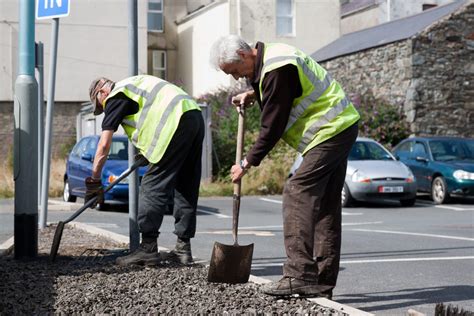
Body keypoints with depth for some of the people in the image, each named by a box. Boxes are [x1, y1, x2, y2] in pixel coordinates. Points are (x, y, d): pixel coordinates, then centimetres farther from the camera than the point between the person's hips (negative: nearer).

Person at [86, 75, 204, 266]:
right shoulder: (135, 84, 31)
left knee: (153, 187, -4)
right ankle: (183, 248, 16)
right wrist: (146, 151, 31)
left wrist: (94, 180, 7)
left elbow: (104, 145, 1)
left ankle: (148, 248, -5)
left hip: (177, 124, -9)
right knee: (186, 189, 12)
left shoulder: (115, 97, 5)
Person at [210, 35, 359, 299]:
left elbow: (273, 124, -19)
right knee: (326, 205, 9)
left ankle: (299, 275, -19)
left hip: (330, 131, -11)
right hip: (340, 128, 11)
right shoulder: (270, 55, 12)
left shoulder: (277, 69, -21)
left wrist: (248, 163, -10)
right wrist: (252, 95, 13)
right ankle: (322, 283, 12)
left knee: (299, 193, -16)